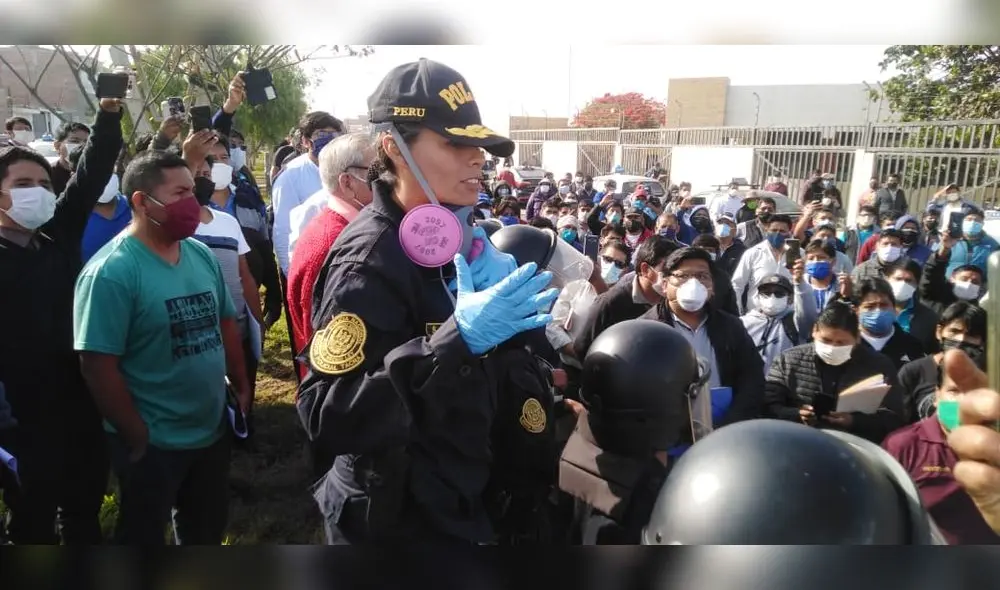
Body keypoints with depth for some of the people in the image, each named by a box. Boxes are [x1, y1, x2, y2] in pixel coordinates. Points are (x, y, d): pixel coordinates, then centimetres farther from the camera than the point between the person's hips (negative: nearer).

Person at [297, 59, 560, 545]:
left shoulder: (455, 235, 1)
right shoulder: (369, 259, -24)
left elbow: (505, 347, 8)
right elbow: (328, 419, -32)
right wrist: (457, 340, -39)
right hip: (395, 517, -7)